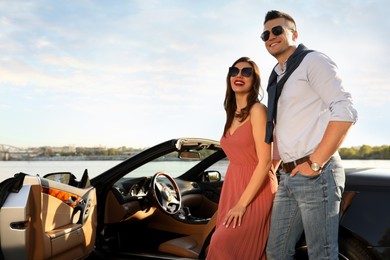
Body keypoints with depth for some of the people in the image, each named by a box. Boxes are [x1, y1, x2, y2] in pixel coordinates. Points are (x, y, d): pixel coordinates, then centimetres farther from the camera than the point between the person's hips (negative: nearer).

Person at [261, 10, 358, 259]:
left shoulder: (312, 61, -4)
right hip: (288, 177, 8)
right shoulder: (276, 78, 19)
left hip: (317, 174, -8)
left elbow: (346, 112, -16)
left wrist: (315, 163, -17)